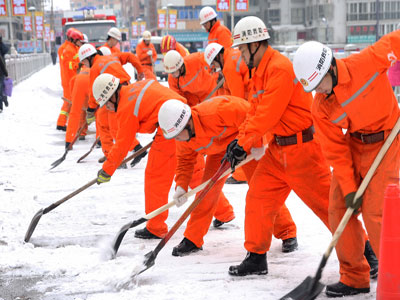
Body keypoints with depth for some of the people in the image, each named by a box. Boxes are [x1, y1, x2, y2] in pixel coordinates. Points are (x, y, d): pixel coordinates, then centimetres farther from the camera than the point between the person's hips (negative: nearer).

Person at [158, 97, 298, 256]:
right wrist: (181, 186, -15)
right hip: (219, 150, 6)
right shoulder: (183, 137, -16)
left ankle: (287, 233, 6)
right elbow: (185, 160, -1)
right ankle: (192, 239, 5)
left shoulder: (214, 113, -41)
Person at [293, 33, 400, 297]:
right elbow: (336, 150, -5)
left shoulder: (367, 62, -23)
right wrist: (349, 187, -10)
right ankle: (355, 278, 17)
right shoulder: (320, 108, -9)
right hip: (354, 144, 6)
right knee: (340, 208, 3)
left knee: (375, 212, -13)